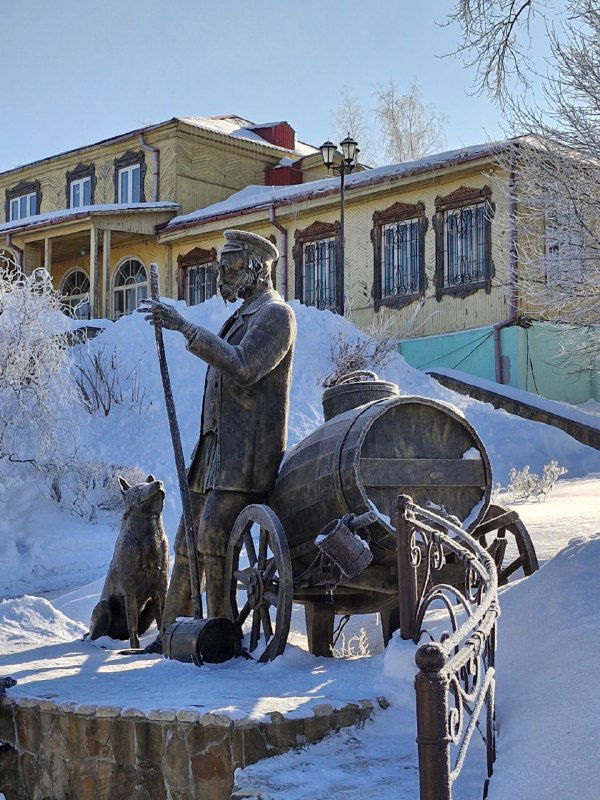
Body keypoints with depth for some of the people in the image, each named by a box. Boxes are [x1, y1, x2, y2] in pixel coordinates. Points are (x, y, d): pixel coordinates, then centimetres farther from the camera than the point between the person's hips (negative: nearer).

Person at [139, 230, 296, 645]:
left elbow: (242, 368, -22)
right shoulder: (244, 316, 25)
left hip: (247, 450, -10)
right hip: (218, 444, 10)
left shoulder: (275, 313, -6)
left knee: (213, 532, -19)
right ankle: (173, 630, 13)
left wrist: (186, 327, -23)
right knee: (190, 535, 8)